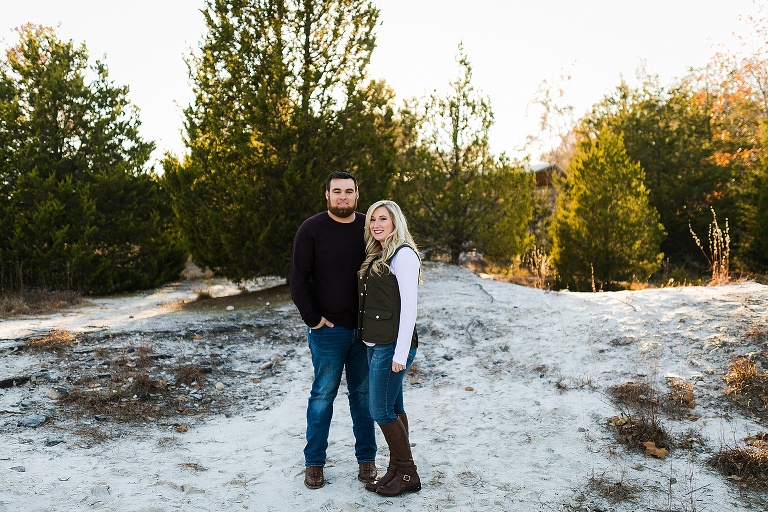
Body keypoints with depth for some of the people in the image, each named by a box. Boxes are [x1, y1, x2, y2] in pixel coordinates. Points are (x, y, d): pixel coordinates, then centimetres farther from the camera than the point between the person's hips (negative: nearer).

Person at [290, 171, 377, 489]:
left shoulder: (368, 227, 5)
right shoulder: (312, 229, -5)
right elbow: (298, 279, -5)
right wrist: (313, 319, -9)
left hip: (365, 328, 3)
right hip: (328, 329, -3)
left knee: (363, 393, 11)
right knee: (323, 394, 4)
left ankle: (366, 458, 22)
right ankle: (314, 463, 17)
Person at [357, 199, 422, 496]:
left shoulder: (403, 254, -12)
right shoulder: (376, 255, 15)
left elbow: (408, 307, -17)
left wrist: (401, 353, -20)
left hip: (392, 346, -9)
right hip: (375, 344, 9)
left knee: (381, 410, -4)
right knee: (393, 408, 13)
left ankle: (407, 474, 10)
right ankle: (397, 471, 21)